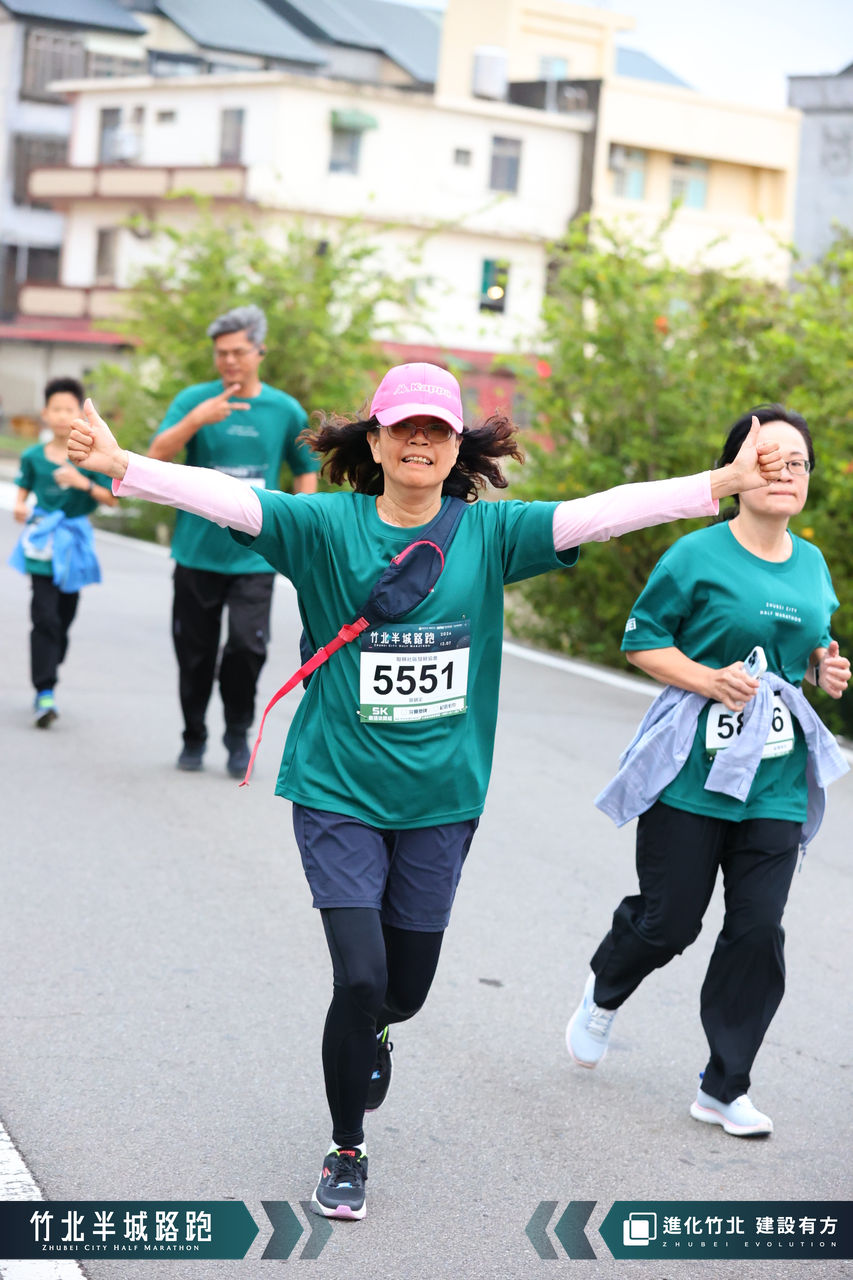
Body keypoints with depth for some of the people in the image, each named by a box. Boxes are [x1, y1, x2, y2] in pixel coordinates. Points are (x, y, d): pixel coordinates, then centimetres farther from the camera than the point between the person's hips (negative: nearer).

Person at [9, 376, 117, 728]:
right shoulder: (33, 456, 2)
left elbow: (111, 499, -1)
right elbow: (23, 491, 11)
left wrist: (84, 483, -17)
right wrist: (19, 507, -11)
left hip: (74, 544, 1)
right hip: (42, 542, -1)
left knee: (64, 618, 8)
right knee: (45, 617, -12)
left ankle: (46, 684, 24)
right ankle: (45, 693, -15)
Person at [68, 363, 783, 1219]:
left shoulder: (488, 532, -2)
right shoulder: (326, 527, -8)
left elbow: (600, 512, -9)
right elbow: (226, 498, -20)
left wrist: (725, 483, -17)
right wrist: (122, 467, -35)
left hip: (439, 799, 3)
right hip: (338, 794, -2)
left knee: (405, 990, 12)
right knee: (359, 978, -10)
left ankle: (368, 1031, 51)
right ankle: (346, 1150, 14)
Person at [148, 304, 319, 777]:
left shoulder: (285, 410, 3)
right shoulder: (194, 400, -2)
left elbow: (305, 469, 17)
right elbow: (158, 454, -14)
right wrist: (196, 419, -29)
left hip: (254, 556, 0)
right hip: (197, 554, 0)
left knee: (247, 646, -13)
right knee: (195, 653, 8)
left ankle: (238, 734, 9)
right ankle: (194, 738, 27)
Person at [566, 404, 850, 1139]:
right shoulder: (698, 556, -8)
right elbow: (642, 641, -4)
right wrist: (710, 679, -18)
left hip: (776, 783, 4)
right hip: (691, 775, -4)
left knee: (757, 933, 0)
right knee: (669, 920, 4)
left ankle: (725, 1088, 13)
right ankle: (604, 996, 39)